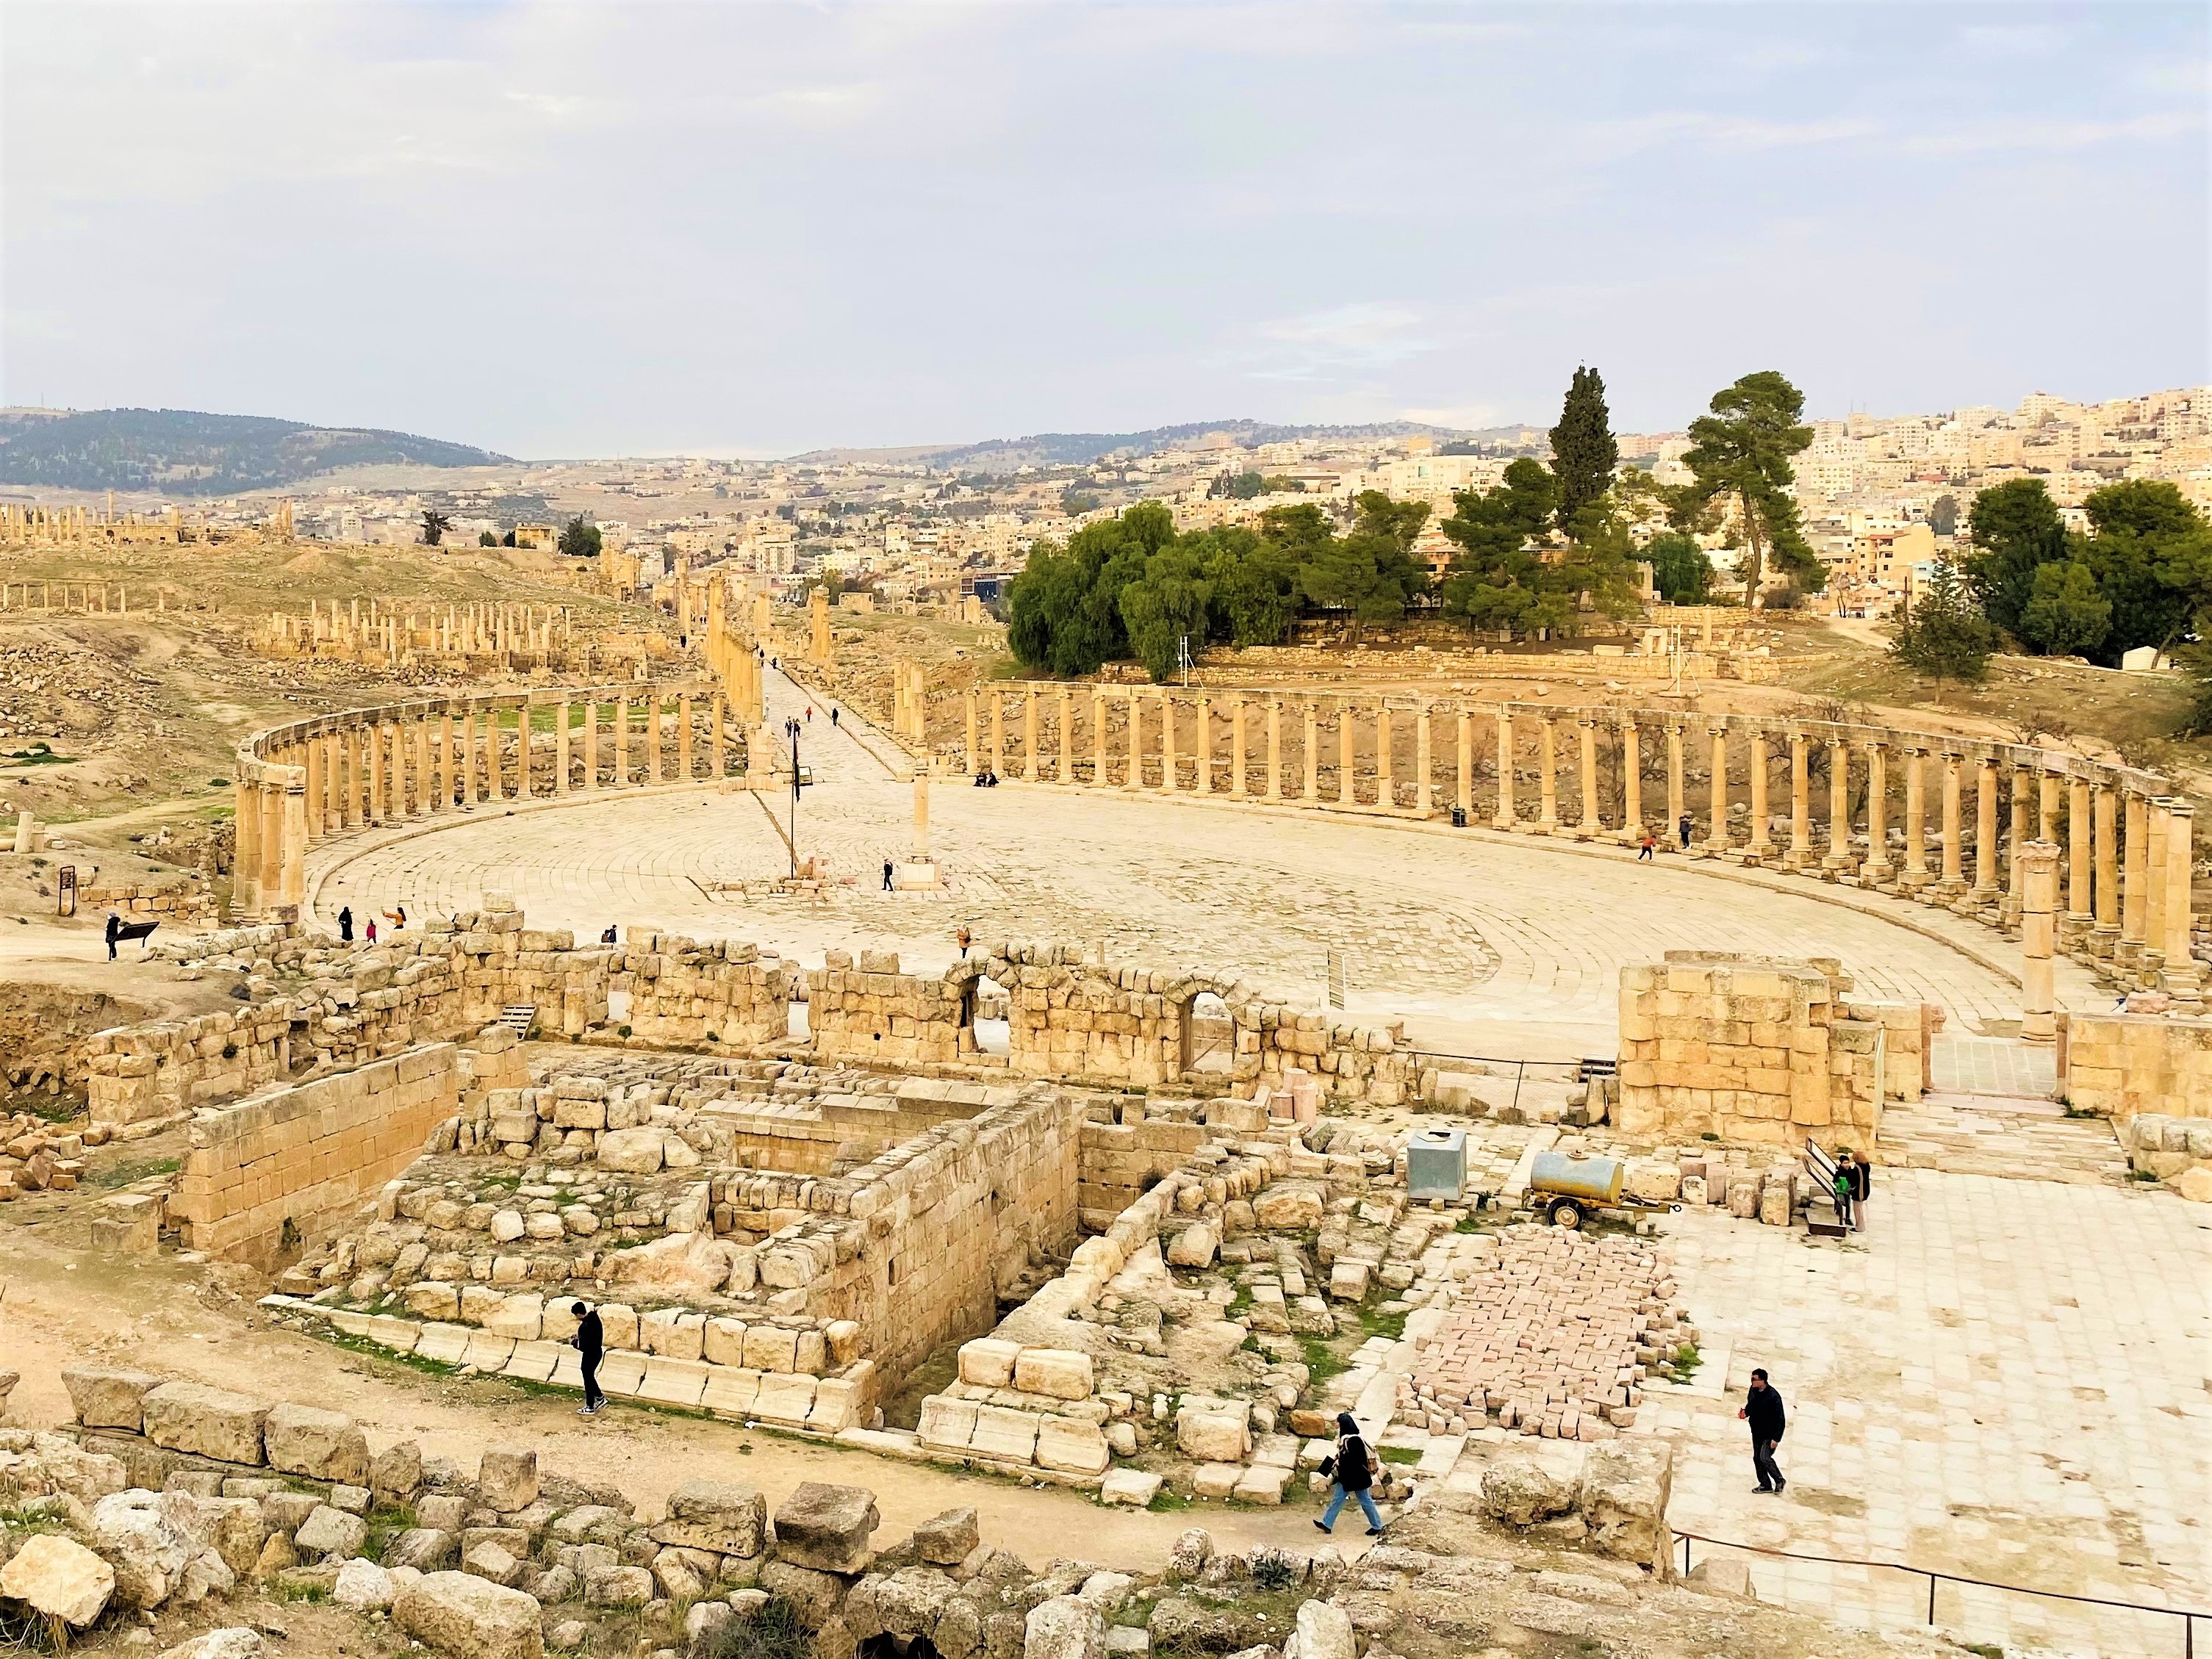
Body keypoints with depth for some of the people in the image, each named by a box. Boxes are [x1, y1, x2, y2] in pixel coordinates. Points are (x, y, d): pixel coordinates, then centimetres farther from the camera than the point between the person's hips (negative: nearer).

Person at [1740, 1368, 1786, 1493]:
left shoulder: (1773, 1396, -25)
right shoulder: (1753, 1390, -3)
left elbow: (1780, 1419, -22)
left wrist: (1776, 1438, -23)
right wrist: (1745, 1412, -5)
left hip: (1769, 1434, -8)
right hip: (1757, 1432, 8)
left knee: (1764, 1458, -15)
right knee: (1757, 1458, 11)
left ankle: (1779, 1481, 8)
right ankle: (1766, 1485, 23)